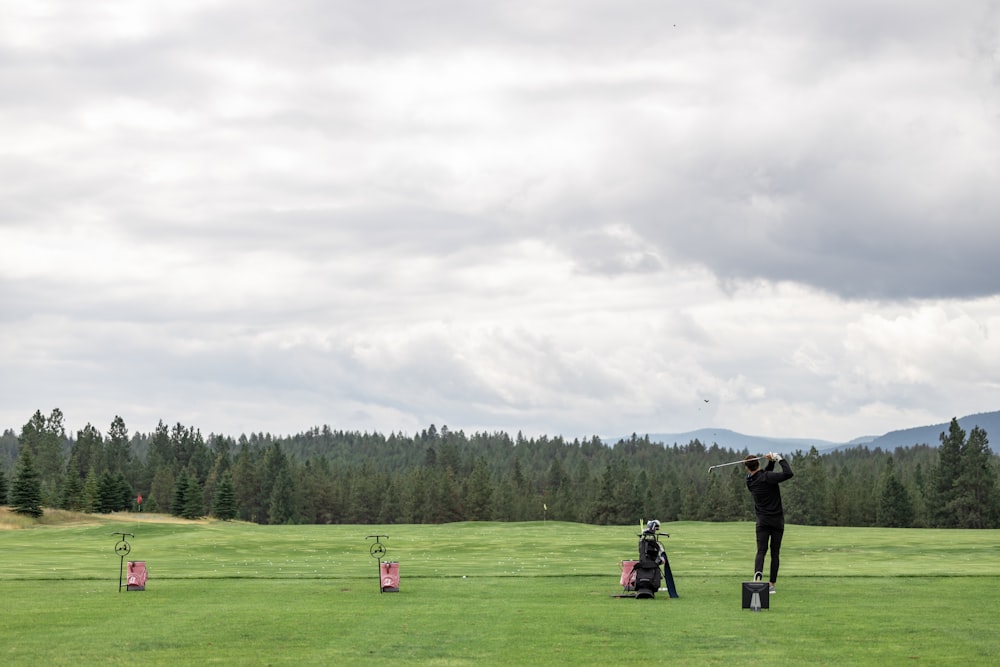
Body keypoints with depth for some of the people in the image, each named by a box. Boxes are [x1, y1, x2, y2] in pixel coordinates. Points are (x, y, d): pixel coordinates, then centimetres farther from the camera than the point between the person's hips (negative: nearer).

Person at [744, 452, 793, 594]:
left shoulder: (750, 481, 4)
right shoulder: (767, 477, -14)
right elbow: (788, 473, -23)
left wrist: (771, 461, 2)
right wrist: (779, 458, -12)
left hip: (762, 521, 2)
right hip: (777, 520, -2)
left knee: (761, 551, -4)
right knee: (775, 553, 5)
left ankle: (758, 573, -32)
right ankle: (771, 584, 3)